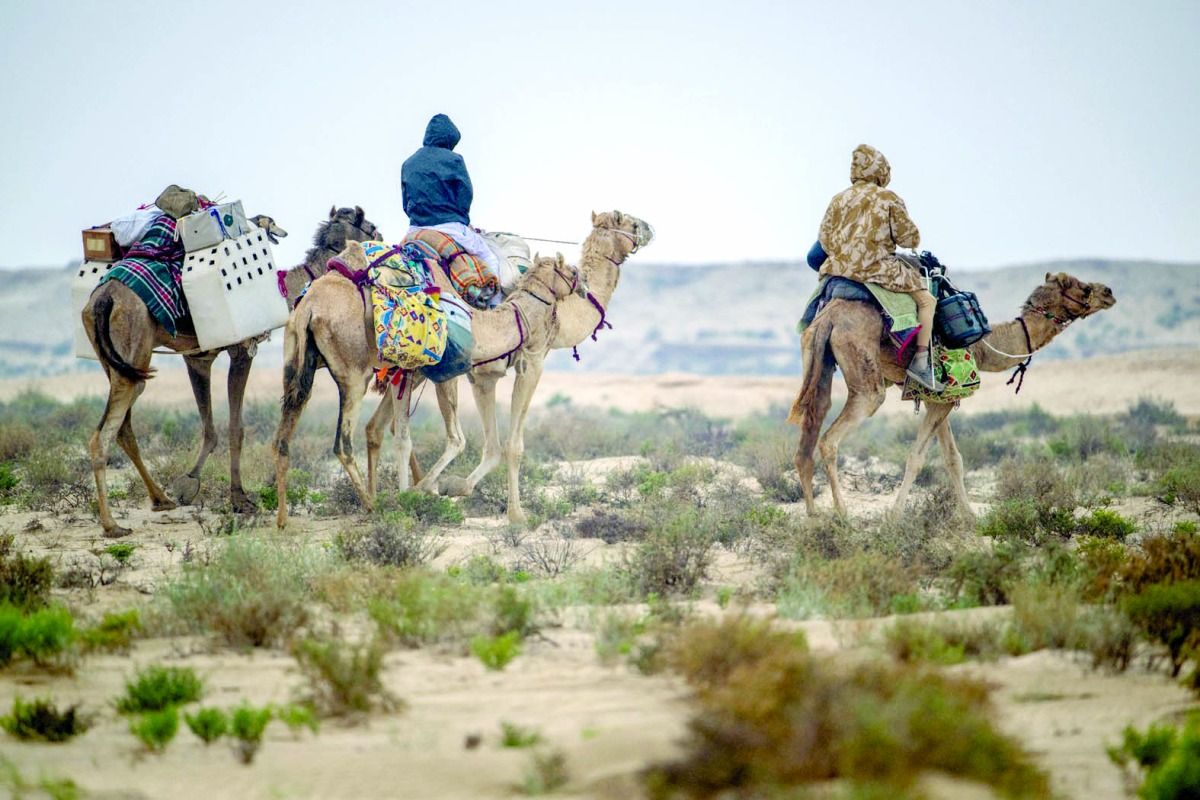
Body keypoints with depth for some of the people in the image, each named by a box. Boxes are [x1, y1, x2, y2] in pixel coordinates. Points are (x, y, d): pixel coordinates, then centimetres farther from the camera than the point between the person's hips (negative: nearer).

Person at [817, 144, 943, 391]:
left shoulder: (839, 200, 11)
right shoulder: (888, 198, -2)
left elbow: (825, 239, 11)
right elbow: (910, 238, 0)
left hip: (839, 267, 5)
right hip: (876, 268, -5)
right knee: (927, 300, 4)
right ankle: (920, 362, -4)